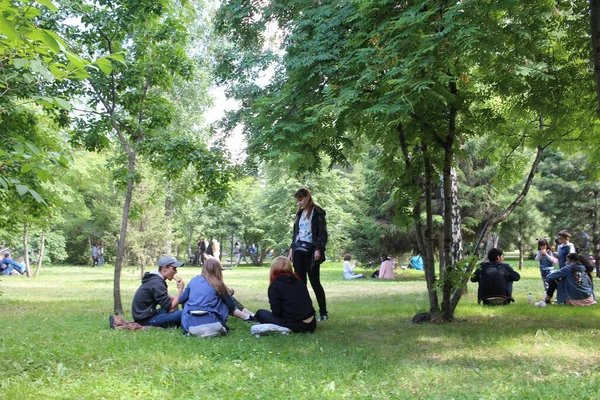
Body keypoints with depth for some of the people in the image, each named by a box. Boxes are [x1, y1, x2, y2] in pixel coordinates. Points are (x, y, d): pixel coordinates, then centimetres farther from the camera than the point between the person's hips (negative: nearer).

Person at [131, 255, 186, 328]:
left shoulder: (155, 279, 10)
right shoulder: (157, 283, -19)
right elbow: (170, 309, -20)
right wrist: (180, 289, -13)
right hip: (145, 320, -10)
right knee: (182, 314, -22)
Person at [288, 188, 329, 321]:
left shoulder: (317, 212, -3)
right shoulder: (299, 213, 16)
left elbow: (322, 233, -9)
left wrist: (318, 249, -17)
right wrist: (291, 250, 13)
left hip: (311, 252, -6)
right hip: (298, 252, 6)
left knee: (315, 282, -4)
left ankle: (323, 313, 4)